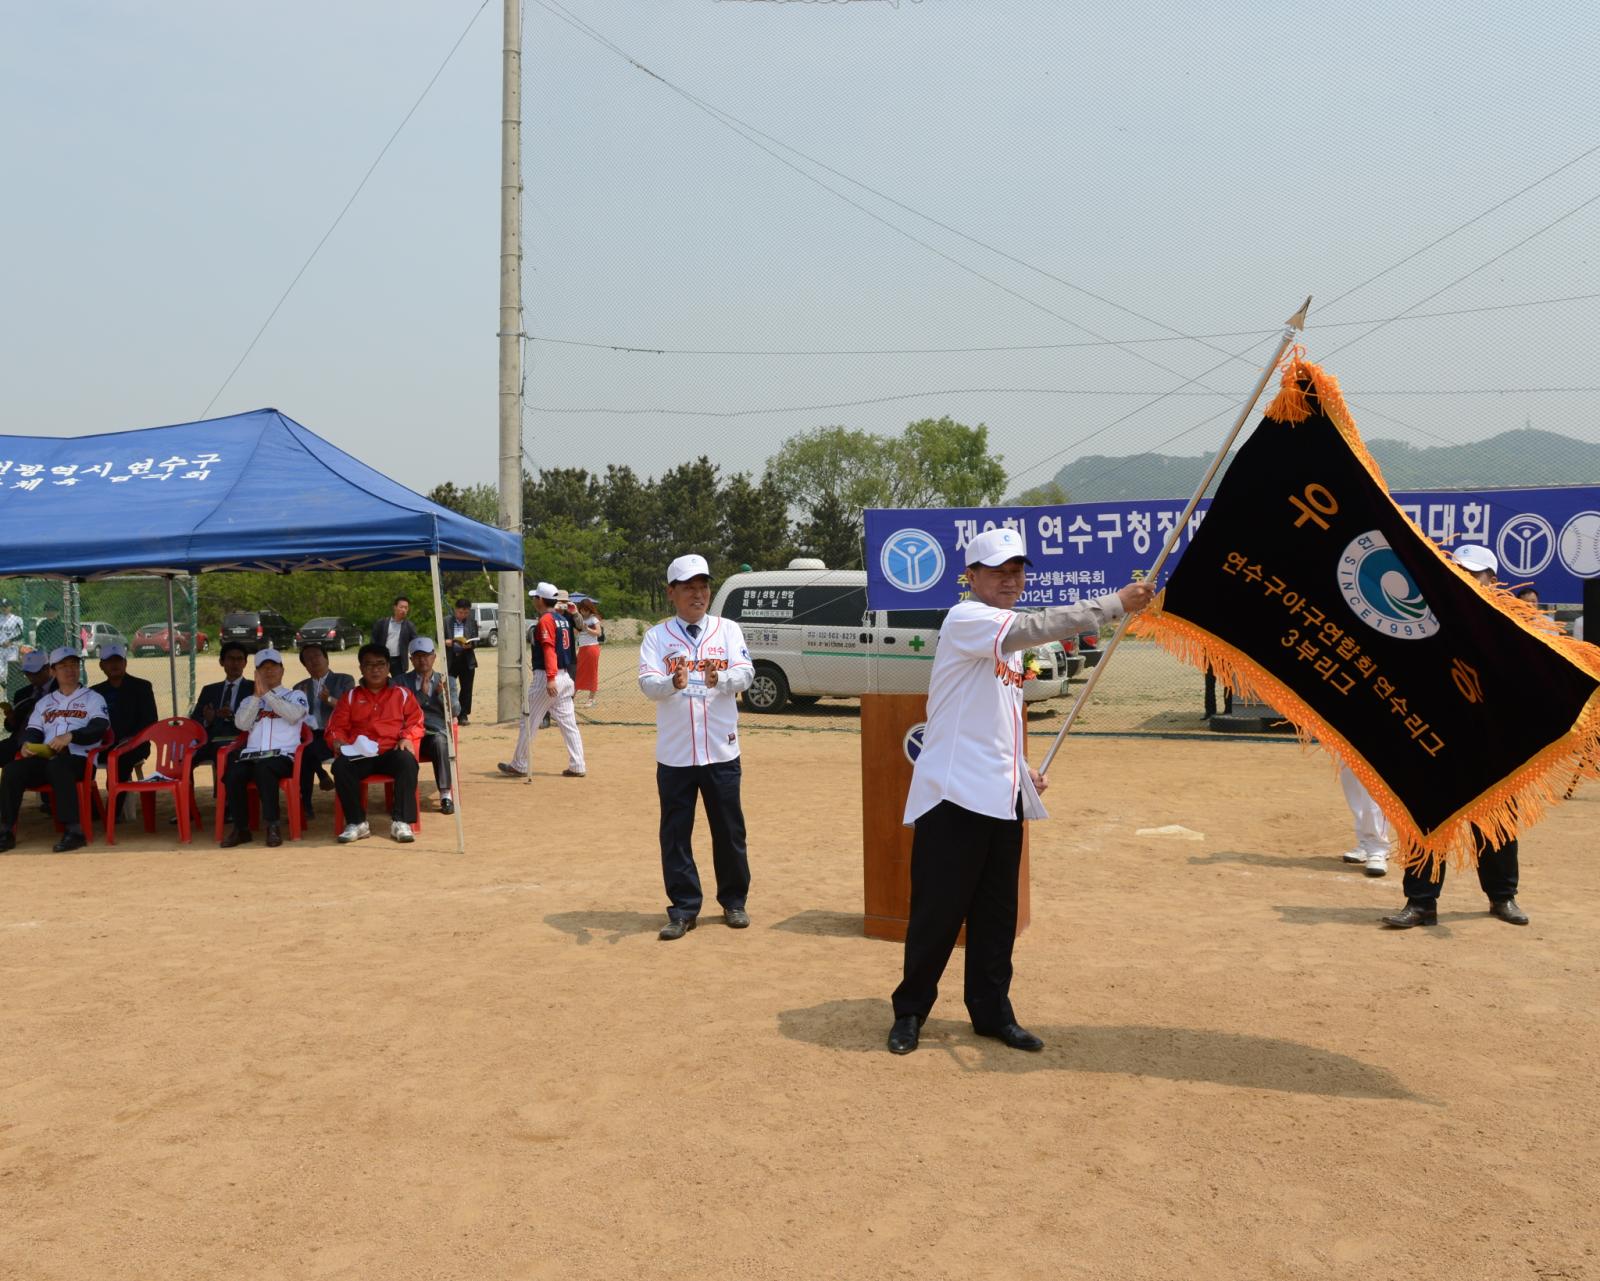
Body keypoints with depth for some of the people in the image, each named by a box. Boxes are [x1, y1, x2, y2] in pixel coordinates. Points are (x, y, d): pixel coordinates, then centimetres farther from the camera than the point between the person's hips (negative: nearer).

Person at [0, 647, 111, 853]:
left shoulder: (93, 698, 11)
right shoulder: (44, 702, 27)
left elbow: (100, 728, -6)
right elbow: (32, 730, 17)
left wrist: (70, 736, -23)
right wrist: (28, 743, -8)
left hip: (79, 758, -5)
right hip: (43, 758, 5)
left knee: (57, 765, -38)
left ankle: (74, 830, -39)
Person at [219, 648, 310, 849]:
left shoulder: (295, 696, 16)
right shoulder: (249, 700, 25)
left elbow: (293, 715, -8)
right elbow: (241, 724, 4)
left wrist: (267, 693, -9)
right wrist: (257, 695, -4)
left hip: (283, 755, -3)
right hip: (251, 755, 3)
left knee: (263, 769, -38)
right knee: (233, 775, -30)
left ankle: (272, 825, -32)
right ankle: (241, 828, -18)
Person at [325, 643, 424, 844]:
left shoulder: (402, 693, 18)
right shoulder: (351, 696, 21)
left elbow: (415, 721, 11)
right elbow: (336, 726, 15)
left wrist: (407, 737, -9)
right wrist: (337, 740, -7)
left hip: (392, 751, -1)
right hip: (360, 754, 1)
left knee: (407, 761, -36)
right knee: (340, 766, -32)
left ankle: (401, 822, -30)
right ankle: (357, 823, -21)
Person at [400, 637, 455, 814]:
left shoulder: (445, 681, 20)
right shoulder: (402, 681, 17)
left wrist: (442, 694, -8)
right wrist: (422, 693, -7)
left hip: (436, 733, 1)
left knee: (440, 741, -37)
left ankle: (446, 795, -37)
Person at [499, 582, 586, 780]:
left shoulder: (545, 620, -11)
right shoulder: (562, 619, 14)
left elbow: (549, 649, -21)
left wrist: (550, 679, -28)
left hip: (546, 677, -8)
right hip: (565, 676, 8)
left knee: (528, 720, 3)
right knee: (568, 722, 7)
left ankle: (519, 765, 10)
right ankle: (577, 766, 3)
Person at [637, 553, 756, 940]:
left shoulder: (728, 630, 5)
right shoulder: (657, 636, 3)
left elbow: (745, 674, -8)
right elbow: (647, 683, -10)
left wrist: (719, 678, -29)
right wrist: (673, 682, -32)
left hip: (721, 751, 0)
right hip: (674, 754, 0)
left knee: (729, 830, 8)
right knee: (675, 833, 4)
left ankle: (734, 901, 25)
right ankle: (683, 908, 15)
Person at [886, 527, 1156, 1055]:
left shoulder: (1009, 639, 18)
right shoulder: (965, 619, -11)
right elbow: (1032, 627, -30)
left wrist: (1021, 768, 15)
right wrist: (1115, 603, -31)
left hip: (1003, 798, 9)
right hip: (954, 794, -9)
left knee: (997, 914, 13)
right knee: (937, 910, -2)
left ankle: (992, 1012, 25)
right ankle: (910, 1011, 14)